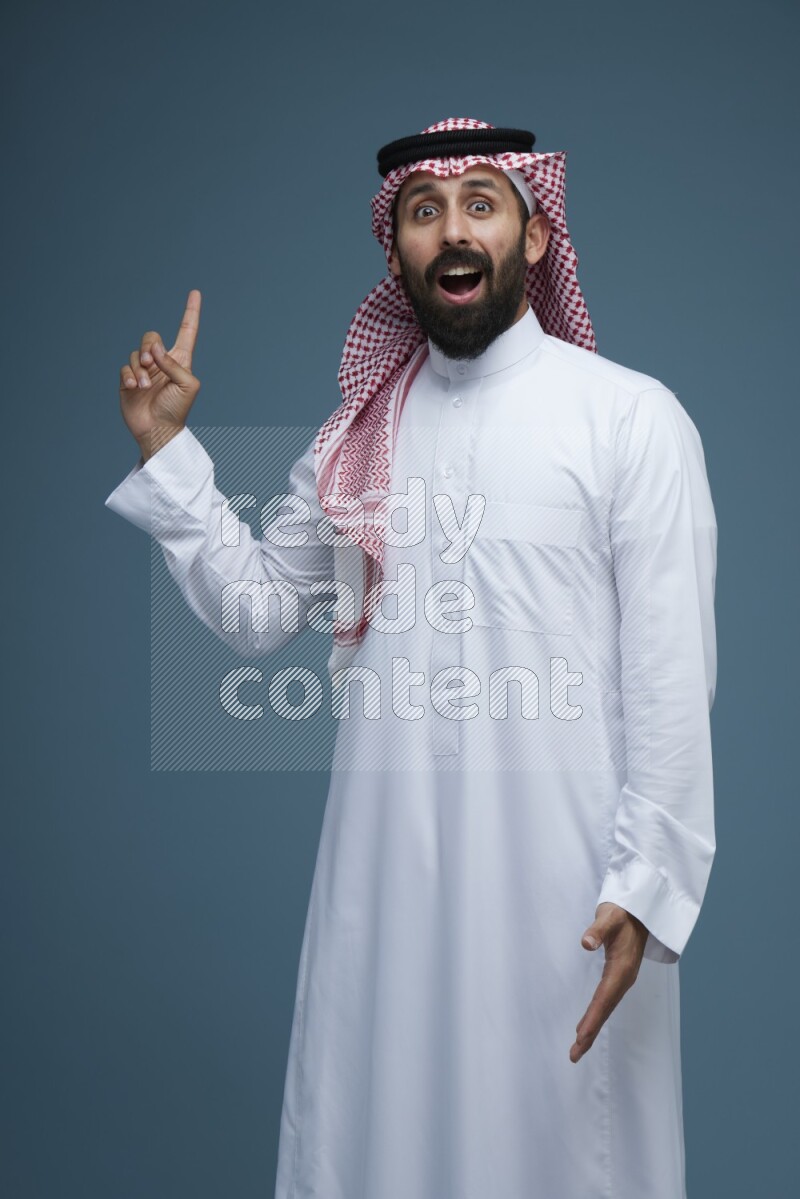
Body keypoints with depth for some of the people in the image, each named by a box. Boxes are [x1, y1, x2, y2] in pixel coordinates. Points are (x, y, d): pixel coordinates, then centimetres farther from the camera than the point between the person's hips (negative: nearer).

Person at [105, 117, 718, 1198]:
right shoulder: (363, 431, 10)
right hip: (385, 864, 5)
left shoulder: (632, 417, -5)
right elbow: (257, 610, 11)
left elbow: (672, 676, -9)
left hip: (559, 878, -4)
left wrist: (646, 886, -14)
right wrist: (167, 447, 5)